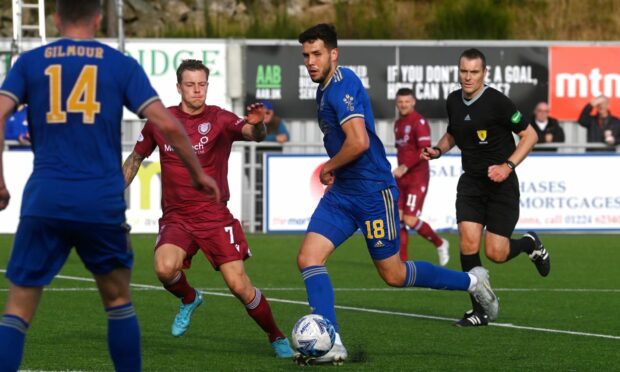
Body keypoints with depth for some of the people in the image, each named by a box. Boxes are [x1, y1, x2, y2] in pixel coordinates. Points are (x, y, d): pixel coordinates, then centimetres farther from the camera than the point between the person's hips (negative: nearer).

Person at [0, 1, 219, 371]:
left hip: (45, 202, 0)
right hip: (103, 203, 0)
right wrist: (198, 173, 12)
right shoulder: (121, 65, 6)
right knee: (118, 299, 20)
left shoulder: (30, 62, 9)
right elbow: (167, 124, 0)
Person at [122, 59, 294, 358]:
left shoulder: (220, 120, -6)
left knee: (239, 285, -11)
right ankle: (188, 299, 8)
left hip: (215, 216, -2)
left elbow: (253, 134, -25)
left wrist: (257, 124, -49)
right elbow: (135, 158, 18)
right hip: (176, 218, 2)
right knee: (165, 269, -28)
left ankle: (277, 339, 13)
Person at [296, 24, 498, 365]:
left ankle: (472, 282, 21)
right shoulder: (325, 88, 12)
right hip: (341, 193, 9)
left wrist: (329, 168, -12)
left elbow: (359, 142, -28)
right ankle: (331, 344, -10)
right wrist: (335, 172, 16)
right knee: (308, 258, -7)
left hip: (373, 192, -9)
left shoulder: (343, 85, -18)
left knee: (393, 275, 2)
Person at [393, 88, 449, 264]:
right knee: (398, 218, -1)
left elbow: (425, 151, -21)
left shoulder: (419, 122, -12)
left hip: (417, 178, -8)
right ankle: (403, 261, 3)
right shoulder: (398, 124, 15)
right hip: (402, 179, 8)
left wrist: (405, 167, -27)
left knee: (410, 220, -13)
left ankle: (440, 244, 9)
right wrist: (400, 171, 18)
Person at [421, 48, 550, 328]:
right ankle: (480, 311, -1)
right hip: (471, 182, 5)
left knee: (496, 254, -8)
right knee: (468, 243, -12)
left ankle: (530, 244, 28)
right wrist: (438, 150, 4)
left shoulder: (497, 102, -15)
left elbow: (529, 135, -10)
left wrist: (508, 165, -20)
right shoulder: (453, 101, 4)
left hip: (501, 184, -5)